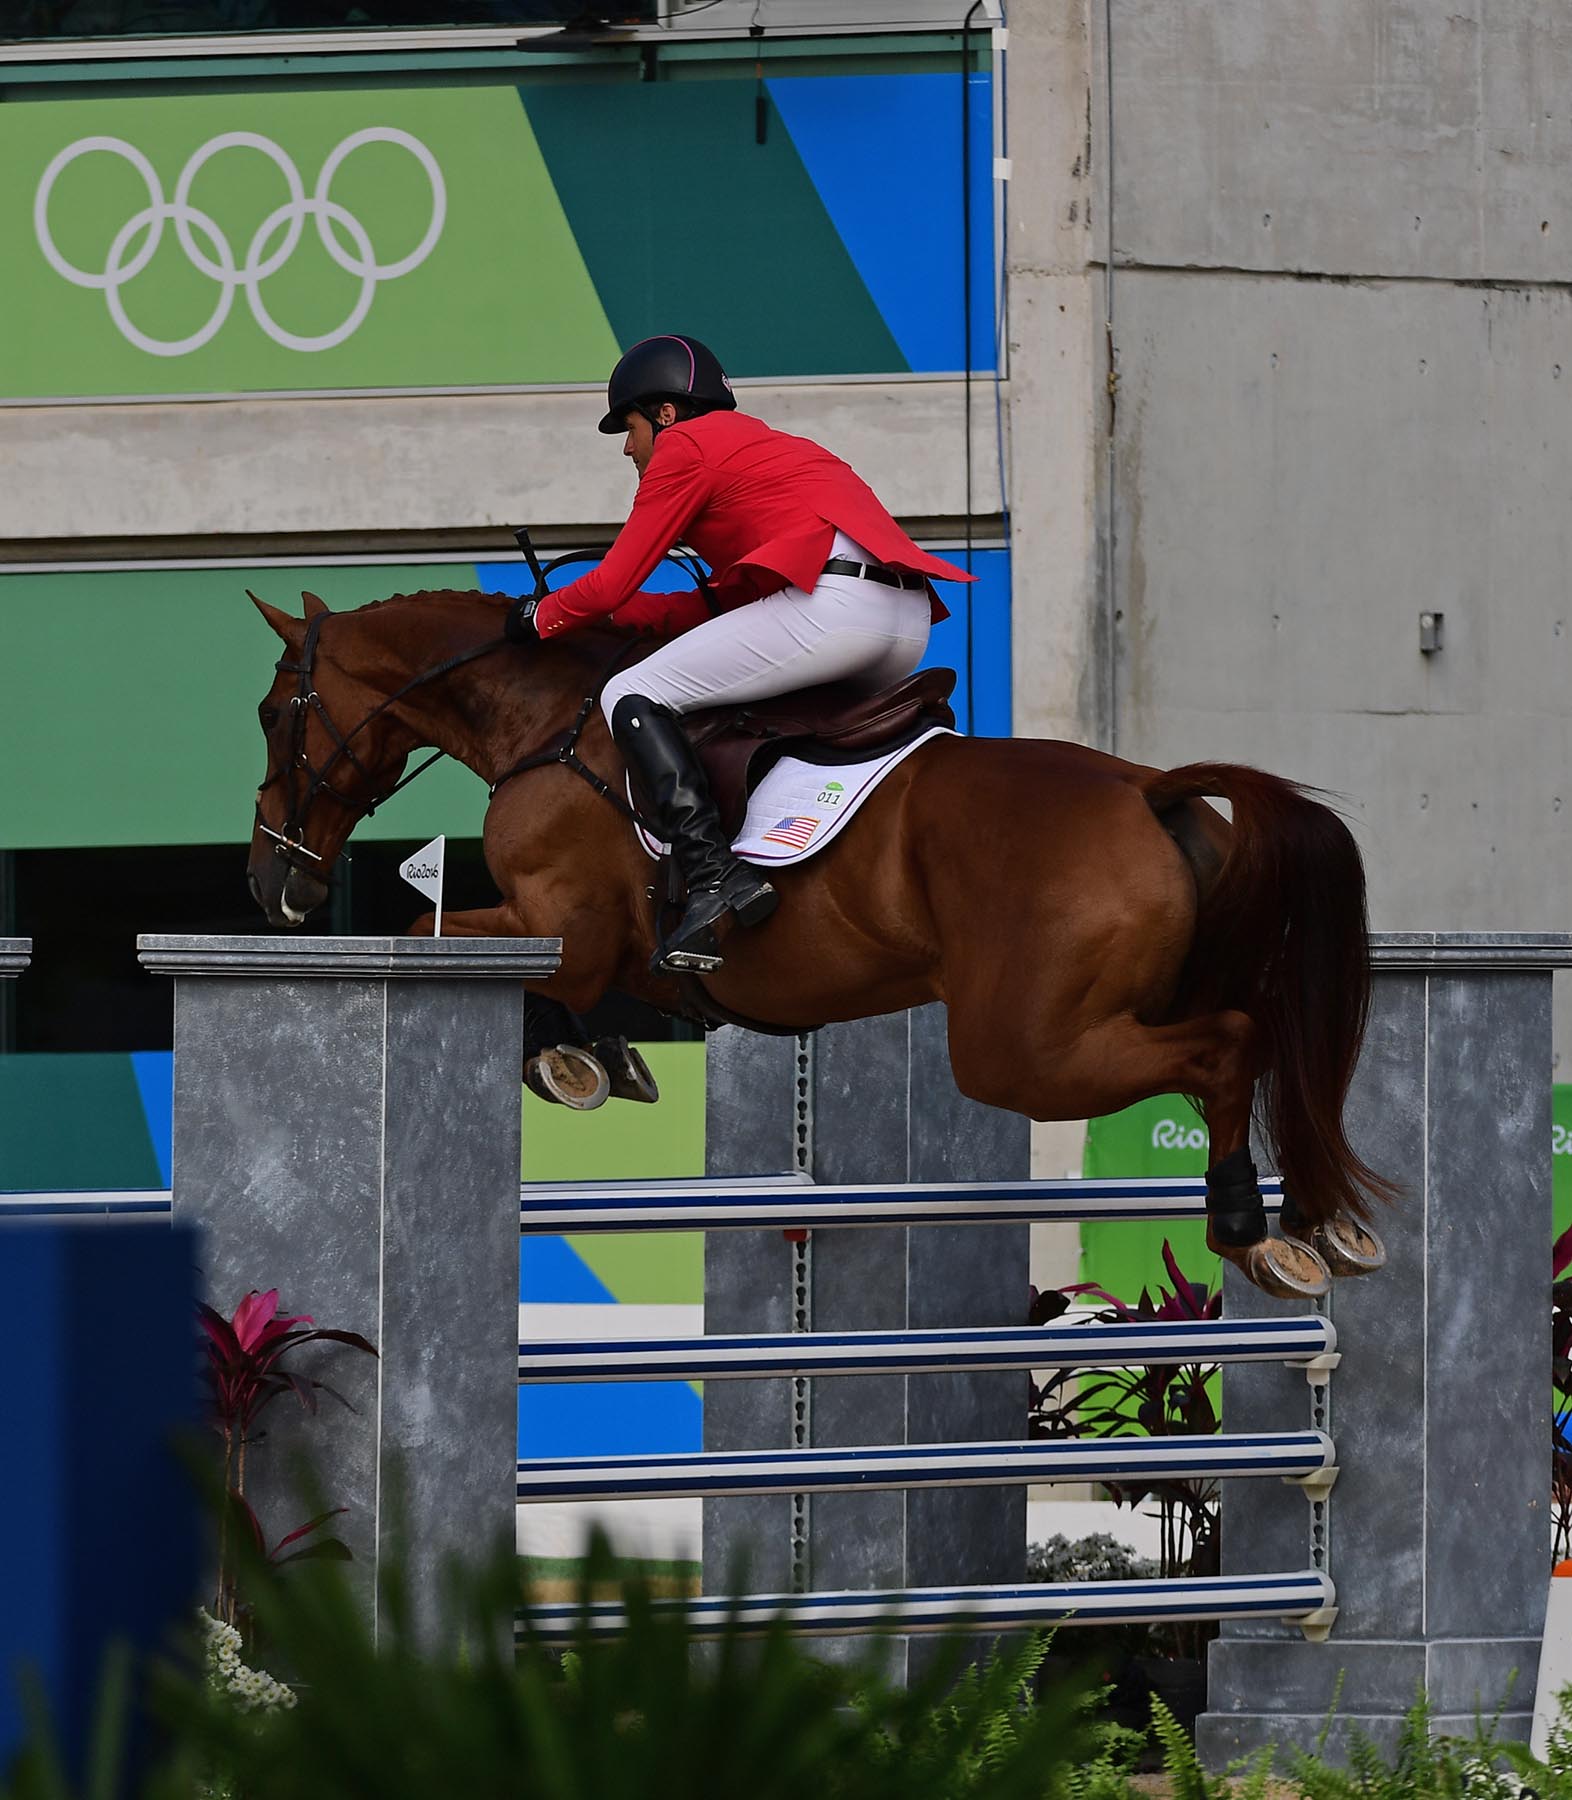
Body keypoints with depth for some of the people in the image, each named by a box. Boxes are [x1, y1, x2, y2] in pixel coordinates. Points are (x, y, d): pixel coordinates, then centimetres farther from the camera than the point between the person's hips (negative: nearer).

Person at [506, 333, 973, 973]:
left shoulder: (685, 446, 8)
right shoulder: (755, 445, 35)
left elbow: (612, 585, 6)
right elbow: (722, 602, 31)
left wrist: (540, 617, 24)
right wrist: (610, 611, 33)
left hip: (833, 602, -9)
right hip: (910, 628, 9)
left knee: (632, 698, -4)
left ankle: (715, 878, -21)